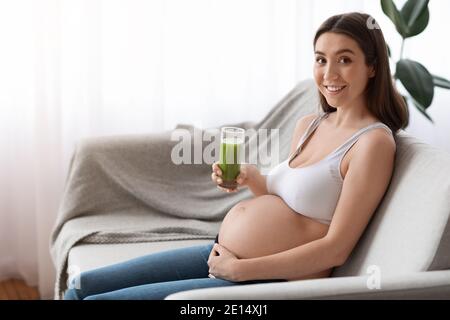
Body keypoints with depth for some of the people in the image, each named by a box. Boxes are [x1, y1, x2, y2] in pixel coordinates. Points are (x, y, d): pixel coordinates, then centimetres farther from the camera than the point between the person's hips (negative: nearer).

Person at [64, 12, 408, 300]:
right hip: (221, 254, 8)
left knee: (96, 298, -12)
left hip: (268, 281, -8)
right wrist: (251, 178, -1)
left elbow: (336, 249, -17)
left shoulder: (374, 141, -14)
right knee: (82, 286, 6)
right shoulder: (308, 124, 10)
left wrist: (239, 268, -16)